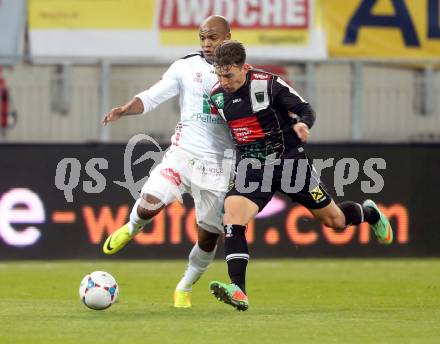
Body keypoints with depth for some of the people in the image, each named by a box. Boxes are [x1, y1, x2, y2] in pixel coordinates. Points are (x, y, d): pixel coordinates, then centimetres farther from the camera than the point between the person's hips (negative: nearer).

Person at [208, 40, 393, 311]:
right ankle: (238, 291, -29)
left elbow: (305, 109, -13)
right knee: (232, 217, -24)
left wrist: (302, 124, -33)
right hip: (251, 168, 3)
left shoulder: (268, 84, -18)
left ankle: (370, 213, 47)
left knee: (335, 220, 11)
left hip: (289, 161, -3)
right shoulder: (217, 96, -3)